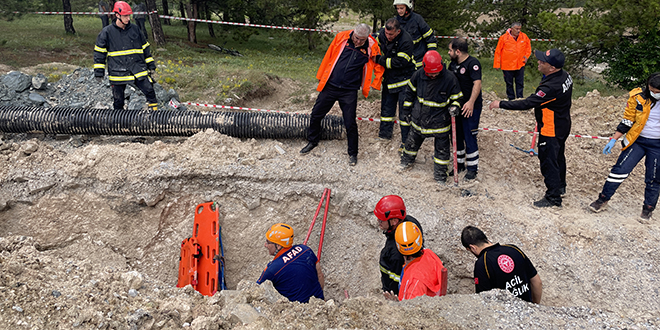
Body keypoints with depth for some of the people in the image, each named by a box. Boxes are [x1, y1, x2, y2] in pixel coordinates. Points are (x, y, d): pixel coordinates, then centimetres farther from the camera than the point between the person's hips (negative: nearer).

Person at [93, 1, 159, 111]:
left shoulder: (135, 29, 8)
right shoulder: (107, 32, -1)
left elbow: (145, 48, 17)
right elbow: (99, 52, 3)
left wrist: (150, 64, 16)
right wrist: (99, 72, 0)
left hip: (138, 70, 2)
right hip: (118, 72, -2)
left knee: (150, 91, -9)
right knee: (118, 99, 5)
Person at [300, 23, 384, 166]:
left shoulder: (371, 47, -7)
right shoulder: (341, 37, -5)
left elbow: (379, 67, 8)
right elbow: (328, 57, 5)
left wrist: (374, 85, 5)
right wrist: (321, 77, 8)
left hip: (349, 91, -2)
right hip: (330, 86, 2)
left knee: (350, 123, -2)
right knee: (316, 115, 11)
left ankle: (353, 153, 17)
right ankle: (312, 141, 35)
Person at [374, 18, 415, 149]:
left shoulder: (406, 41, -26)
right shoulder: (382, 34, -7)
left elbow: (399, 62, -27)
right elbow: (377, 47, 15)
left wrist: (380, 60, -21)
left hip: (403, 79, -6)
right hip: (389, 78, 6)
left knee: (405, 110, -4)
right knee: (387, 106, 15)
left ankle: (406, 141, 5)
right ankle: (384, 134, 30)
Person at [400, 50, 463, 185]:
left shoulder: (450, 78, -18)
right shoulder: (418, 75, -11)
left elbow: (456, 97, -5)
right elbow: (411, 92, 7)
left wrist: (454, 107, -24)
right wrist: (407, 108, 11)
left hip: (440, 120, -2)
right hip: (420, 117, 3)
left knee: (442, 148, 6)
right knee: (413, 140, 21)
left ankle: (440, 174, 21)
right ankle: (407, 160, 47)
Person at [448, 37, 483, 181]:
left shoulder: (473, 63, -15)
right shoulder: (453, 64, 10)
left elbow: (477, 84, -26)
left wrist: (471, 102, -38)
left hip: (470, 107, -8)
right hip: (456, 105, 8)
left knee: (469, 137, -5)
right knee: (456, 136, 14)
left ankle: (472, 168, 6)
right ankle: (459, 163, 28)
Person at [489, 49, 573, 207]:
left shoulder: (551, 87, -34)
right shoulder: (564, 76, -4)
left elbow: (527, 103, -32)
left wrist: (501, 104, -26)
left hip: (551, 131, -10)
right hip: (562, 125, 10)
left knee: (549, 162, 3)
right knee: (558, 157, 26)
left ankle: (553, 197, 15)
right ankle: (560, 186, 46)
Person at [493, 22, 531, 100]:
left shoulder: (524, 37, 1)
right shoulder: (504, 37, -8)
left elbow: (528, 47, 17)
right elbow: (498, 51, -4)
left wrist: (526, 56, 2)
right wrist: (497, 64, -4)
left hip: (520, 65, 2)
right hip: (507, 66, -2)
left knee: (520, 83, 7)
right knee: (509, 84, 8)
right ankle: (511, 99, 19)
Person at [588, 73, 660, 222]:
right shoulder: (638, 97, -10)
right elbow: (627, 121, -1)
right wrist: (613, 139, -4)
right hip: (637, 141, 1)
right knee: (620, 170, -4)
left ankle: (648, 209, 25)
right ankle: (602, 200, 9)